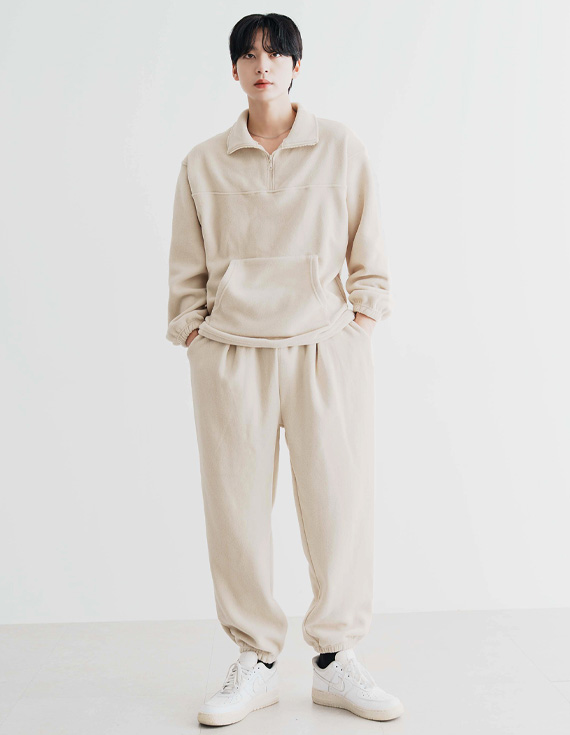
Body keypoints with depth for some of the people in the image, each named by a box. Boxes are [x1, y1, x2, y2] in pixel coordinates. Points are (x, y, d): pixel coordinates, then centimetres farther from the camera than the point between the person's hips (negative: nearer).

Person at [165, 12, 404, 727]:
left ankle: (336, 660, 18)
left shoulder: (341, 148, 8)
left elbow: (368, 249, 11)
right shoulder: (204, 163, 9)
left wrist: (364, 315, 2)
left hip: (327, 348, 0)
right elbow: (188, 268, 13)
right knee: (237, 508, 1)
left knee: (340, 504, 0)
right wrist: (193, 333, 4)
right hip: (231, 354, 1)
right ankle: (255, 662, 18)